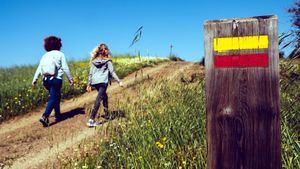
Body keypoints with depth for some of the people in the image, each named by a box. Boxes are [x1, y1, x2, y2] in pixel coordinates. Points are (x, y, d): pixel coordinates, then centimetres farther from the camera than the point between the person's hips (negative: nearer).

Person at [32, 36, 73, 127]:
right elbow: (65, 68, -4)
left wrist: (35, 79, 6)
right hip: (56, 79, -5)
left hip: (46, 80, 5)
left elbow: (39, 68, 5)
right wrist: (70, 78, 4)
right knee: (53, 99, -4)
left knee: (57, 96, 22)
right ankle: (45, 116, -22)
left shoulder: (45, 55, 11)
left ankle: (57, 115, 29)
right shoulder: (60, 54, -1)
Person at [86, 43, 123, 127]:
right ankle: (91, 120, -18)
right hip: (103, 82, -5)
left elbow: (91, 73, 12)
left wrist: (89, 84, 17)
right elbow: (112, 72, -4)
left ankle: (106, 114, 33)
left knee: (104, 96, 26)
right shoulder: (107, 61, 0)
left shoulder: (94, 61, 12)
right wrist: (119, 81, -1)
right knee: (98, 100, -10)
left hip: (95, 82, 5)